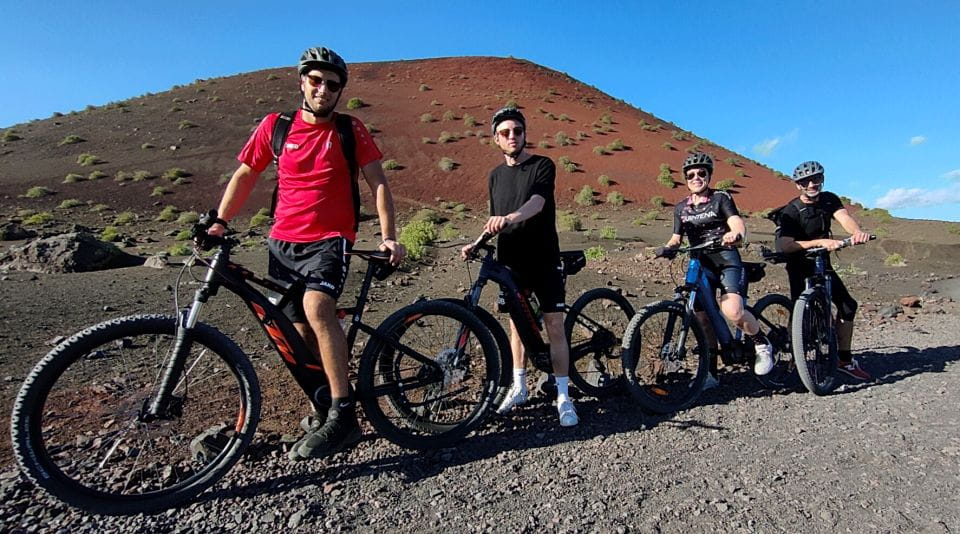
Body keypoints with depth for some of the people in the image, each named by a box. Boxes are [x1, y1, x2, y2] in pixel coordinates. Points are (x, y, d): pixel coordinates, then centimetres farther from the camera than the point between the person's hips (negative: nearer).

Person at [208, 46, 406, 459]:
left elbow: (378, 182, -1)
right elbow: (244, 176, 14)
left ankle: (342, 416, -21)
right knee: (301, 333, 8)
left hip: (329, 239, -3)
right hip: (283, 242, 4)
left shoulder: (350, 130, 3)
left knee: (316, 308, -29)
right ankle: (325, 410, 28)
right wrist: (218, 223, 4)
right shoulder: (275, 126, 7)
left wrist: (388, 236, -11)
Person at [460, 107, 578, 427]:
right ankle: (519, 387, 25)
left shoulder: (542, 166, -2)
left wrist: (511, 217, -42)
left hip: (543, 260, -4)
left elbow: (537, 201, -22)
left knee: (554, 325, -5)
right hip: (511, 262, 4)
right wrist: (476, 244, 0)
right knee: (517, 323, 11)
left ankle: (563, 397, 5)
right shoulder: (496, 175, 13)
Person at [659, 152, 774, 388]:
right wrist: (667, 247, -12)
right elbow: (676, 237, 12)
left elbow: (738, 223, -13)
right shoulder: (681, 208, 13)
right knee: (702, 317, -6)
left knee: (732, 311, -24)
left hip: (726, 259, -3)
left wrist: (735, 234, -37)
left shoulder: (721, 198, 2)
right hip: (700, 264, 4)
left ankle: (762, 344, 7)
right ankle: (709, 372, 6)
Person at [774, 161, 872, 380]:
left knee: (848, 306, 4)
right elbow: (783, 245, -34)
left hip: (823, 263, 6)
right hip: (800, 266, -6)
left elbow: (844, 217, -22)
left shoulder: (829, 200, -3)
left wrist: (857, 232, -44)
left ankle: (845, 359, 17)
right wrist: (820, 242, -44)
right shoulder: (791, 211, -20)